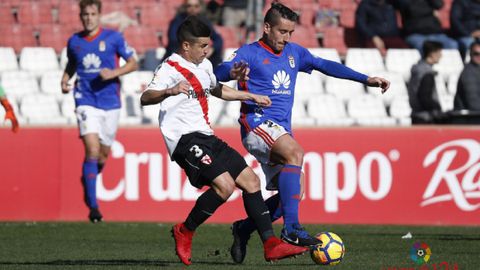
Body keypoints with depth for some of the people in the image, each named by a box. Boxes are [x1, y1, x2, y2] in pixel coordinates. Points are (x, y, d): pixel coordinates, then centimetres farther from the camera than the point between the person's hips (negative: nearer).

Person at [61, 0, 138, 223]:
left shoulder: (113, 37, -2)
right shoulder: (74, 41, 5)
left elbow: (133, 63, 2)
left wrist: (114, 73, -15)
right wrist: (65, 80, 2)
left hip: (110, 102, 1)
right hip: (86, 102, -1)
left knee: (103, 154, 10)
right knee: (92, 150, -17)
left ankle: (88, 178, 45)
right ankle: (92, 206, -15)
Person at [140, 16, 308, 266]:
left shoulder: (204, 65, 19)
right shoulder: (170, 69, -11)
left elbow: (217, 90, 41)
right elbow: (145, 98, -28)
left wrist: (251, 96, 45)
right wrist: (169, 91, -47)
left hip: (205, 137, 10)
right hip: (185, 139, -10)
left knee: (250, 180, 4)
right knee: (224, 185, -24)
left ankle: (271, 245, 6)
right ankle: (184, 233, -5)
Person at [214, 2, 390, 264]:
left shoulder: (293, 52, 15)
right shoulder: (249, 53, -4)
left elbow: (325, 65, 21)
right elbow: (219, 72, -19)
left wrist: (366, 79, 17)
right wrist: (232, 73, -44)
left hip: (282, 130, 8)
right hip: (257, 123, -8)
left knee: (290, 195, 1)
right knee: (295, 152, -33)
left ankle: (244, 228, 22)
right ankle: (291, 228, -38)